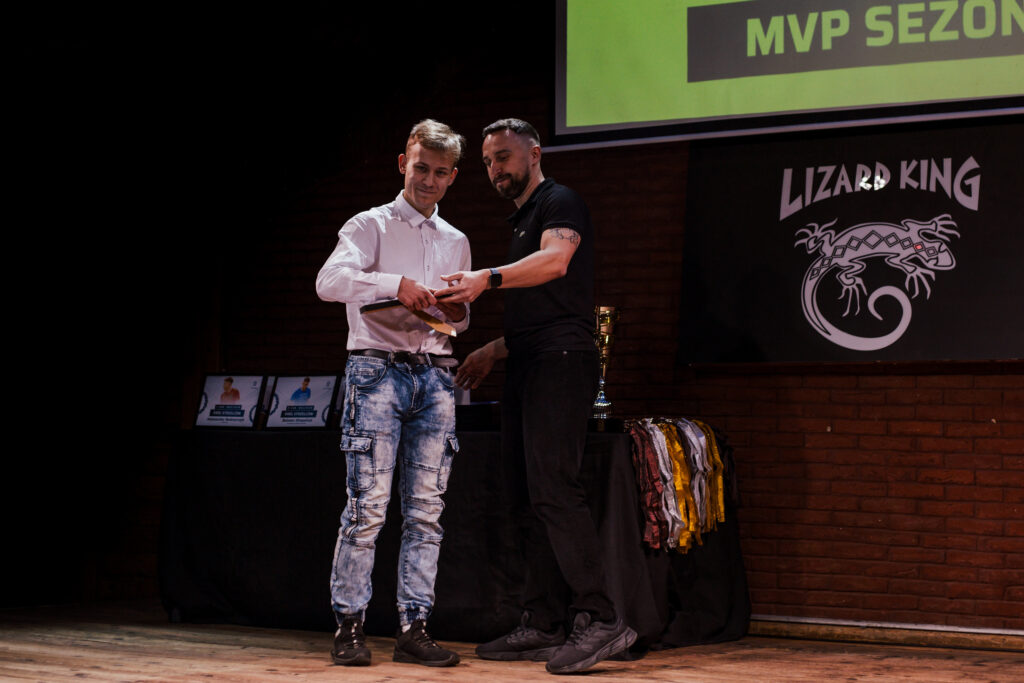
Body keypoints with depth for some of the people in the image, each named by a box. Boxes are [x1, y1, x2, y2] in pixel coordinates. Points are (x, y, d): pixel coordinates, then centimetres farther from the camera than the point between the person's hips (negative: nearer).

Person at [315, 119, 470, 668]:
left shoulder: (457, 242, 21)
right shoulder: (371, 226, 4)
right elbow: (329, 281, -13)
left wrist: (454, 312, 5)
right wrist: (396, 284, -24)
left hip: (435, 376, 5)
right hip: (378, 370, -5)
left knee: (425, 510, 2)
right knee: (368, 507, -10)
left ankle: (413, 628, 6)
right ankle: (349, 625, -3)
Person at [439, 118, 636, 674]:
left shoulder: (559, 202, -3)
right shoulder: (522, 221, 26)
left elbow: (556, 259, -26)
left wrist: (488, 278, -37)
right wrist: (494, 350, 24)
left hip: (560, 359, -10)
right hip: (529, 365, 10)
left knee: (553, 489, -19)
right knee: (531, 497, 7)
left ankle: (600, 620, -21)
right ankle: (542, 627, 10)